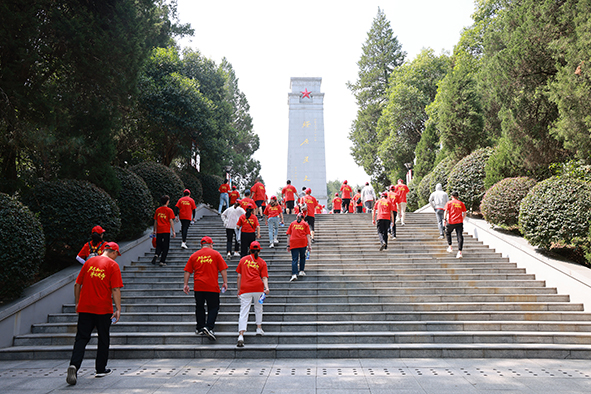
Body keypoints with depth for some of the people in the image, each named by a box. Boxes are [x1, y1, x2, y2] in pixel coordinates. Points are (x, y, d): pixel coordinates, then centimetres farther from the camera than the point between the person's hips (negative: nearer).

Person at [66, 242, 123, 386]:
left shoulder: (89, 261, 9)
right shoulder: (113, 265, -5)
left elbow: (77, 284, 12)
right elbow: (115, 290, -12)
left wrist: (77, 303, 22)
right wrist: (118, 309, -8)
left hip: (85, 308, 3)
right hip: (103, 309, -3)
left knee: (81, 338, 4)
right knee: (103, 339, 12)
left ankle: (74, 365, -17)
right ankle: (101, 370, 21)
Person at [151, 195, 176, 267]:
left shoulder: (157, 210, 9)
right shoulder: (169, 210, -3)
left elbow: (155, 221, 13)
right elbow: (170, 221, -6)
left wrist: (155, 230, 23)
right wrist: (173, 231, -3)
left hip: (159, 231, 4)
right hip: (166, 231, -3)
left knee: (159, 245, 14)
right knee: (165, 246, 4)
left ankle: (156, 255, -14)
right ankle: (162, 261, 1)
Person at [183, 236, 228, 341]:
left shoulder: (194, 255, 9)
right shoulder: (215, 254, 3)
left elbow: (187, 271, 8)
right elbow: (223, 269, -1)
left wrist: (186, 284, 13)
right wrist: (225, 282, 3)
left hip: (198, 286, 2)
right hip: (212, 286, -2)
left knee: (199, 307, 15)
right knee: (213, 307, 5)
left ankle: (200, 328, 19)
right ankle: (209, 327, -11)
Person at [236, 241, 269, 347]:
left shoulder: (243, 259, 14)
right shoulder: (262, 262, 12)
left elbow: (239, 276, 12)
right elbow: (264, 277, -2)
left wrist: (239, 289, 18)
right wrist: (266, 287, -10)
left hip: (245, 288, 0)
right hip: (258, 287, 0)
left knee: (243, 312, -4)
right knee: (258, 307, 25)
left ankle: (241, 335, -15)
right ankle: (259, 328, 33)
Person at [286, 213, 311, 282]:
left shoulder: (292, 223, 14)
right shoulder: (305, 224, 12)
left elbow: (289, 235, 9)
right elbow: (308, 235, 4)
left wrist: (288, 245, 10)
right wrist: (309, 245, 3)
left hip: (293, 243, 0)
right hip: (303, 242, 0)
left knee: (294, 259, -3)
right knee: (302, 257, 22)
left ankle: (294, 274, -16)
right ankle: (301, 271, 21)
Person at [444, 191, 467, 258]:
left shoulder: (449, 203, 5)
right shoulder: (461, 203, 12)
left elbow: (446, 211, -7)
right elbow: (464, 214, 12)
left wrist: (444, 219, -5)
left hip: (451, 222, -1)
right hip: (459, 222, 1)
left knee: (448, 232, 24)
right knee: (460, 236, -1)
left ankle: (450, 247, 21)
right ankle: (459, 252, -11)